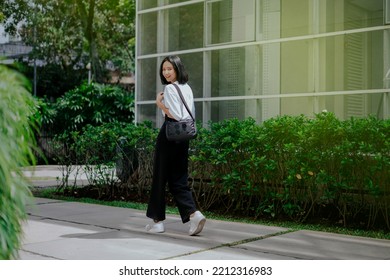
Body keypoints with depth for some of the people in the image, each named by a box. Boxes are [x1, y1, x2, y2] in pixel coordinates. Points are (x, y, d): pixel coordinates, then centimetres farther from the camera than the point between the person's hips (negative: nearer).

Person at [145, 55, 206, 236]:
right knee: (179, 180, 9)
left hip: (169, 134, -8)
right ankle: (194, 214, -9)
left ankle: (158, 220, 11)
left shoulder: (169, 88, -12)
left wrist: (160, 104, -9)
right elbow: (191, 115, 19)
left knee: (160, 177, 4)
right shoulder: (187, 88, 14)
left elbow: (176, 115, -18)